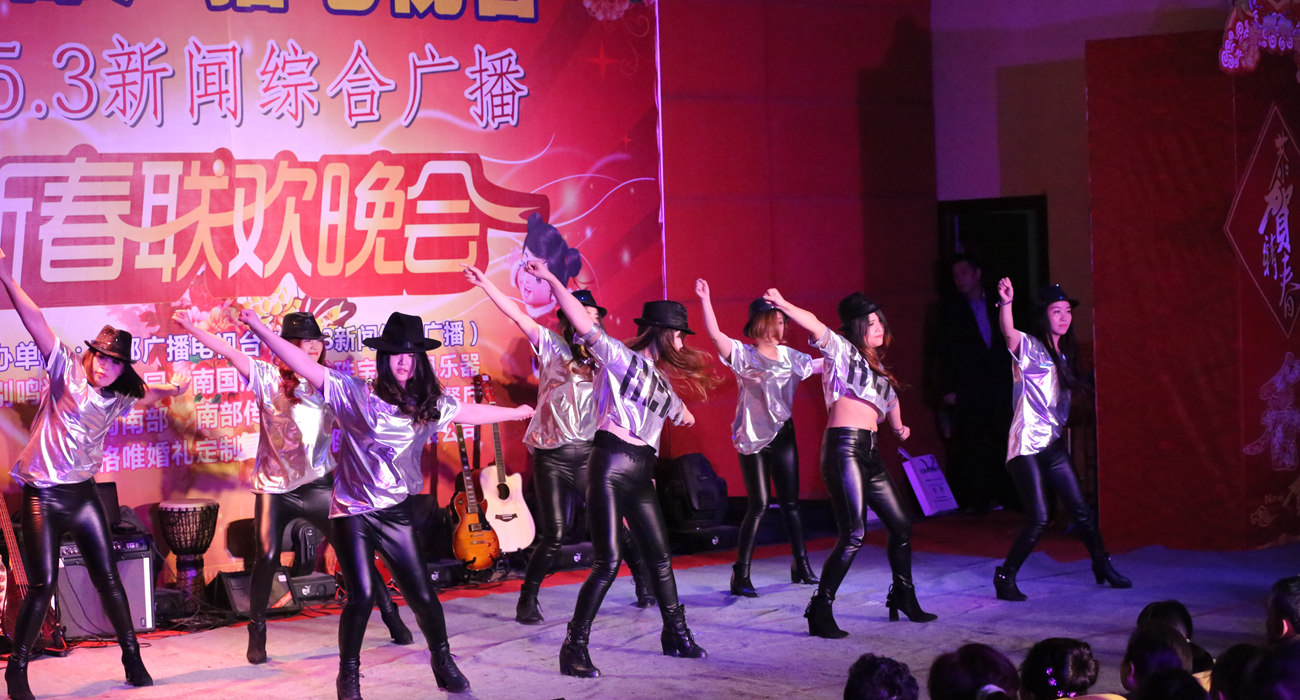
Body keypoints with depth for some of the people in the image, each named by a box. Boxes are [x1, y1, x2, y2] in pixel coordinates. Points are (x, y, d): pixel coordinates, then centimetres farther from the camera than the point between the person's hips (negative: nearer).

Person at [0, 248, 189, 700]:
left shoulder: (116, 399, 8)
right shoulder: (66, 370, -7)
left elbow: (148, 394, 29)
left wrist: (172, 390, 7)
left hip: (83, 494, 5)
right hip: (42, 495, -5)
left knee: (108, 578, 7)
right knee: (42, 585, -6)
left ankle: (132, 657, 19)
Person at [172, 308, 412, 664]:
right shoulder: (268, 377, -3)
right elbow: (230, 352, -15)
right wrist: (192, 328, -26)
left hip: (319, 484, 2)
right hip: (274, 486, -1)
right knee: (266, 558, -9)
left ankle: (391, 616, 15)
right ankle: (257, 632, 11)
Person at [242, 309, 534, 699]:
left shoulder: (428, 404, 4)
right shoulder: (354, 394, -8)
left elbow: (470, 412, 21)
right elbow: (304, 364, -15)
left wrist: (517, 413, 32)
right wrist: (260, 329, -23)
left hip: (396, 512, 3)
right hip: (353, 511, -3)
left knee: (421, 594, 4)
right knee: (361, 596, -8)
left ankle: (442, 660, 28)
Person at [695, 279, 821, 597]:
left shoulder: (788, 355, 10)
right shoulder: (743, 355, -6)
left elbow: (818, 365, 26)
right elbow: (715, 333, -19)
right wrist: (705, 299, -27)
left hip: (782, 436, 5)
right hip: (752, 438, -5)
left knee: (790, 502, 8)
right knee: (758, 506, -7)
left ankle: (801, 566, 20)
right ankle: (741, 575, -1)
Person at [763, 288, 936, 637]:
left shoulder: (875, 364, 22)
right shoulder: (842, 350, -1)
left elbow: (890, 396, 44)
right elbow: (813, 324, -21)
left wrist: (898, 425, 38)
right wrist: (782, 304, -33)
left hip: (869, 451, 9)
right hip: (844, 447, -9)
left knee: (901, 525, 13)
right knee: (854, 533, -15)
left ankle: (904, 599, 30)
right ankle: (821, 611, -9)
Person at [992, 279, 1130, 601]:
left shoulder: (1064, 354, 16)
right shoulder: (1029, 348, -8)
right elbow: (1008, 333, -31)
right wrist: (1006, 303, -48)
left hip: (1053, 446, 7)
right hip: (1027, 445, -7)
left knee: (1081, 511, 10)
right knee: (1038, 518, -12)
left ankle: (1103, 566, 29)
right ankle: (1005, 578, 1)